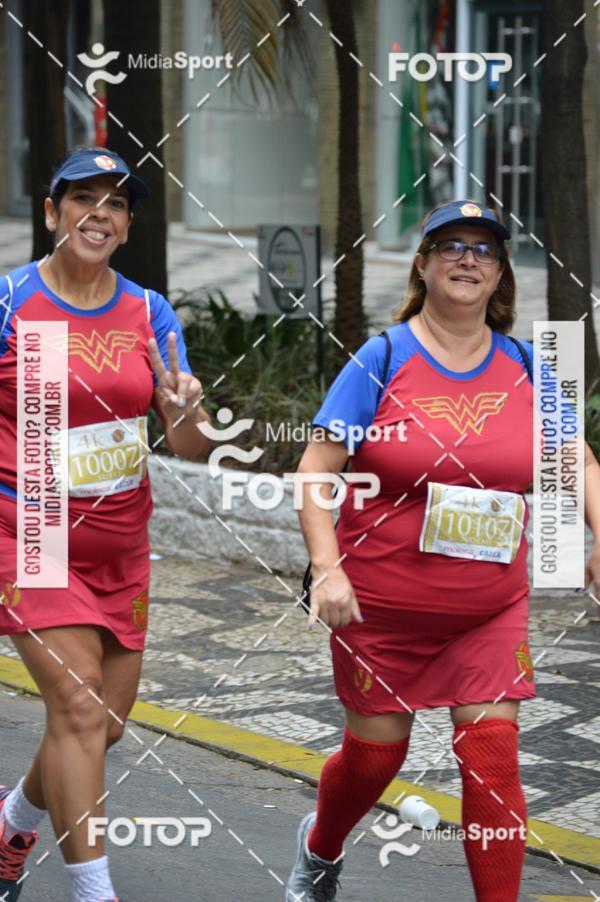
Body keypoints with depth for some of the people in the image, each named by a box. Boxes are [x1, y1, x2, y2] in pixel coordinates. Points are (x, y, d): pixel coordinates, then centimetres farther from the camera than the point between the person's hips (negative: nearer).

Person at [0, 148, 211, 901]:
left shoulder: (148, 314, 2)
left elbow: (190, 446, -1)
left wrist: (185, 410, -22)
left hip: (120, 542, 5)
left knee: (107, 720, 11)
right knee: (79, 706, -15)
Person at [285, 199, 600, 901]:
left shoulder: (521, 364, 2)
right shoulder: (383, 358, -8)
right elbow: (315, 469, -9)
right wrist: (327, 568, -20)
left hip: (490, 609, 2)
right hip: (381, 605, -2)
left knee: (492, 757, -8)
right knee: (374, 755, 11)